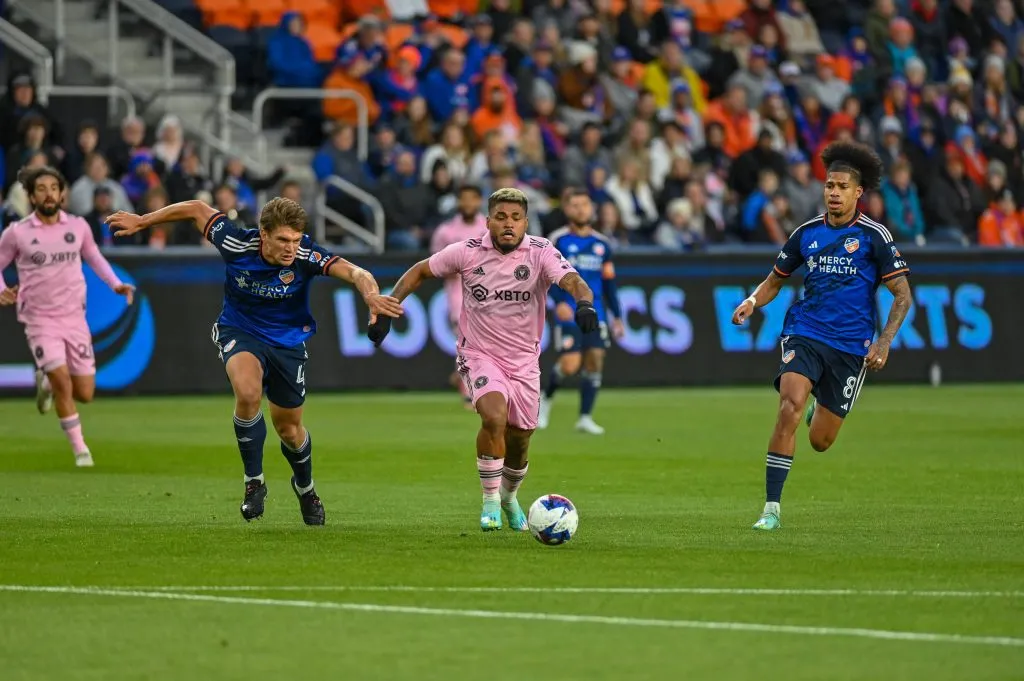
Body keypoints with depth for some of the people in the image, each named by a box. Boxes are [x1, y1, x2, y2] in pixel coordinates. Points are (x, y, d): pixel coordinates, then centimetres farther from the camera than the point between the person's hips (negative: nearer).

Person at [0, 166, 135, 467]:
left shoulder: (78, 227, 1)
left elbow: (94, 257, 19)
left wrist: (116, 284, 6)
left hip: (74, 318, 3)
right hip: (40, 320, -3)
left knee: (84, 394, 3)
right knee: (64, 385, -17)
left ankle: (47, 381, 36)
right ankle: (80, 449, 0)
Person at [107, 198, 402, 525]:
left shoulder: (306, 255, -28)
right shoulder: (237, 245, -25)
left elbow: (353, 272, -41)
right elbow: (197, 209, -10)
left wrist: (371, 293, -64)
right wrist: (141, 221, -1)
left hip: (287, 340, 1)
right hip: (240, 331, -1)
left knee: (288, 427, 13)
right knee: (248, 393, -32)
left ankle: (305, 486, 46)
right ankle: (254, 482, -14)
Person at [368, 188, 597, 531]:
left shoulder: (541, 253, -12)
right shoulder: (468, 252, -9)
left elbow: (571, 279, -29)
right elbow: (419, 272, 4)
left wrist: (584, 303, -52)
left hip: (524, 361, 2)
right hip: (479, 356, -2)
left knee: (519, 442, 10)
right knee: (494, 417, -28)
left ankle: (509, 496, 44)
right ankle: (491, 501, -10)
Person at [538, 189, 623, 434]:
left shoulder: (602, 244, 11)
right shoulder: (558, 240, -1)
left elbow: (609, 282, 16)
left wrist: (616, 315, 13)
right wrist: (559, 301, -20)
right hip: (568, 313, -4)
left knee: (596, 359, -6)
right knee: (570, 365, -12)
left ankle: (585, 418, 3)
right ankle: (546, 398, 17)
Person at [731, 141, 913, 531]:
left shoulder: (874, 236, -3)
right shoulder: (807, 233, 6)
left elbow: (902, 296, 0)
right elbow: (775, 280, 19)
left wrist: (884, 342, -13)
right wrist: (752, 302, -2)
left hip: (850, 348, -1)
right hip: (804, 334, 1)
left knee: (820, 441, 4)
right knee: (789, 408, -25)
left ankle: (824, 408, 44)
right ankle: (772, 508, -21)